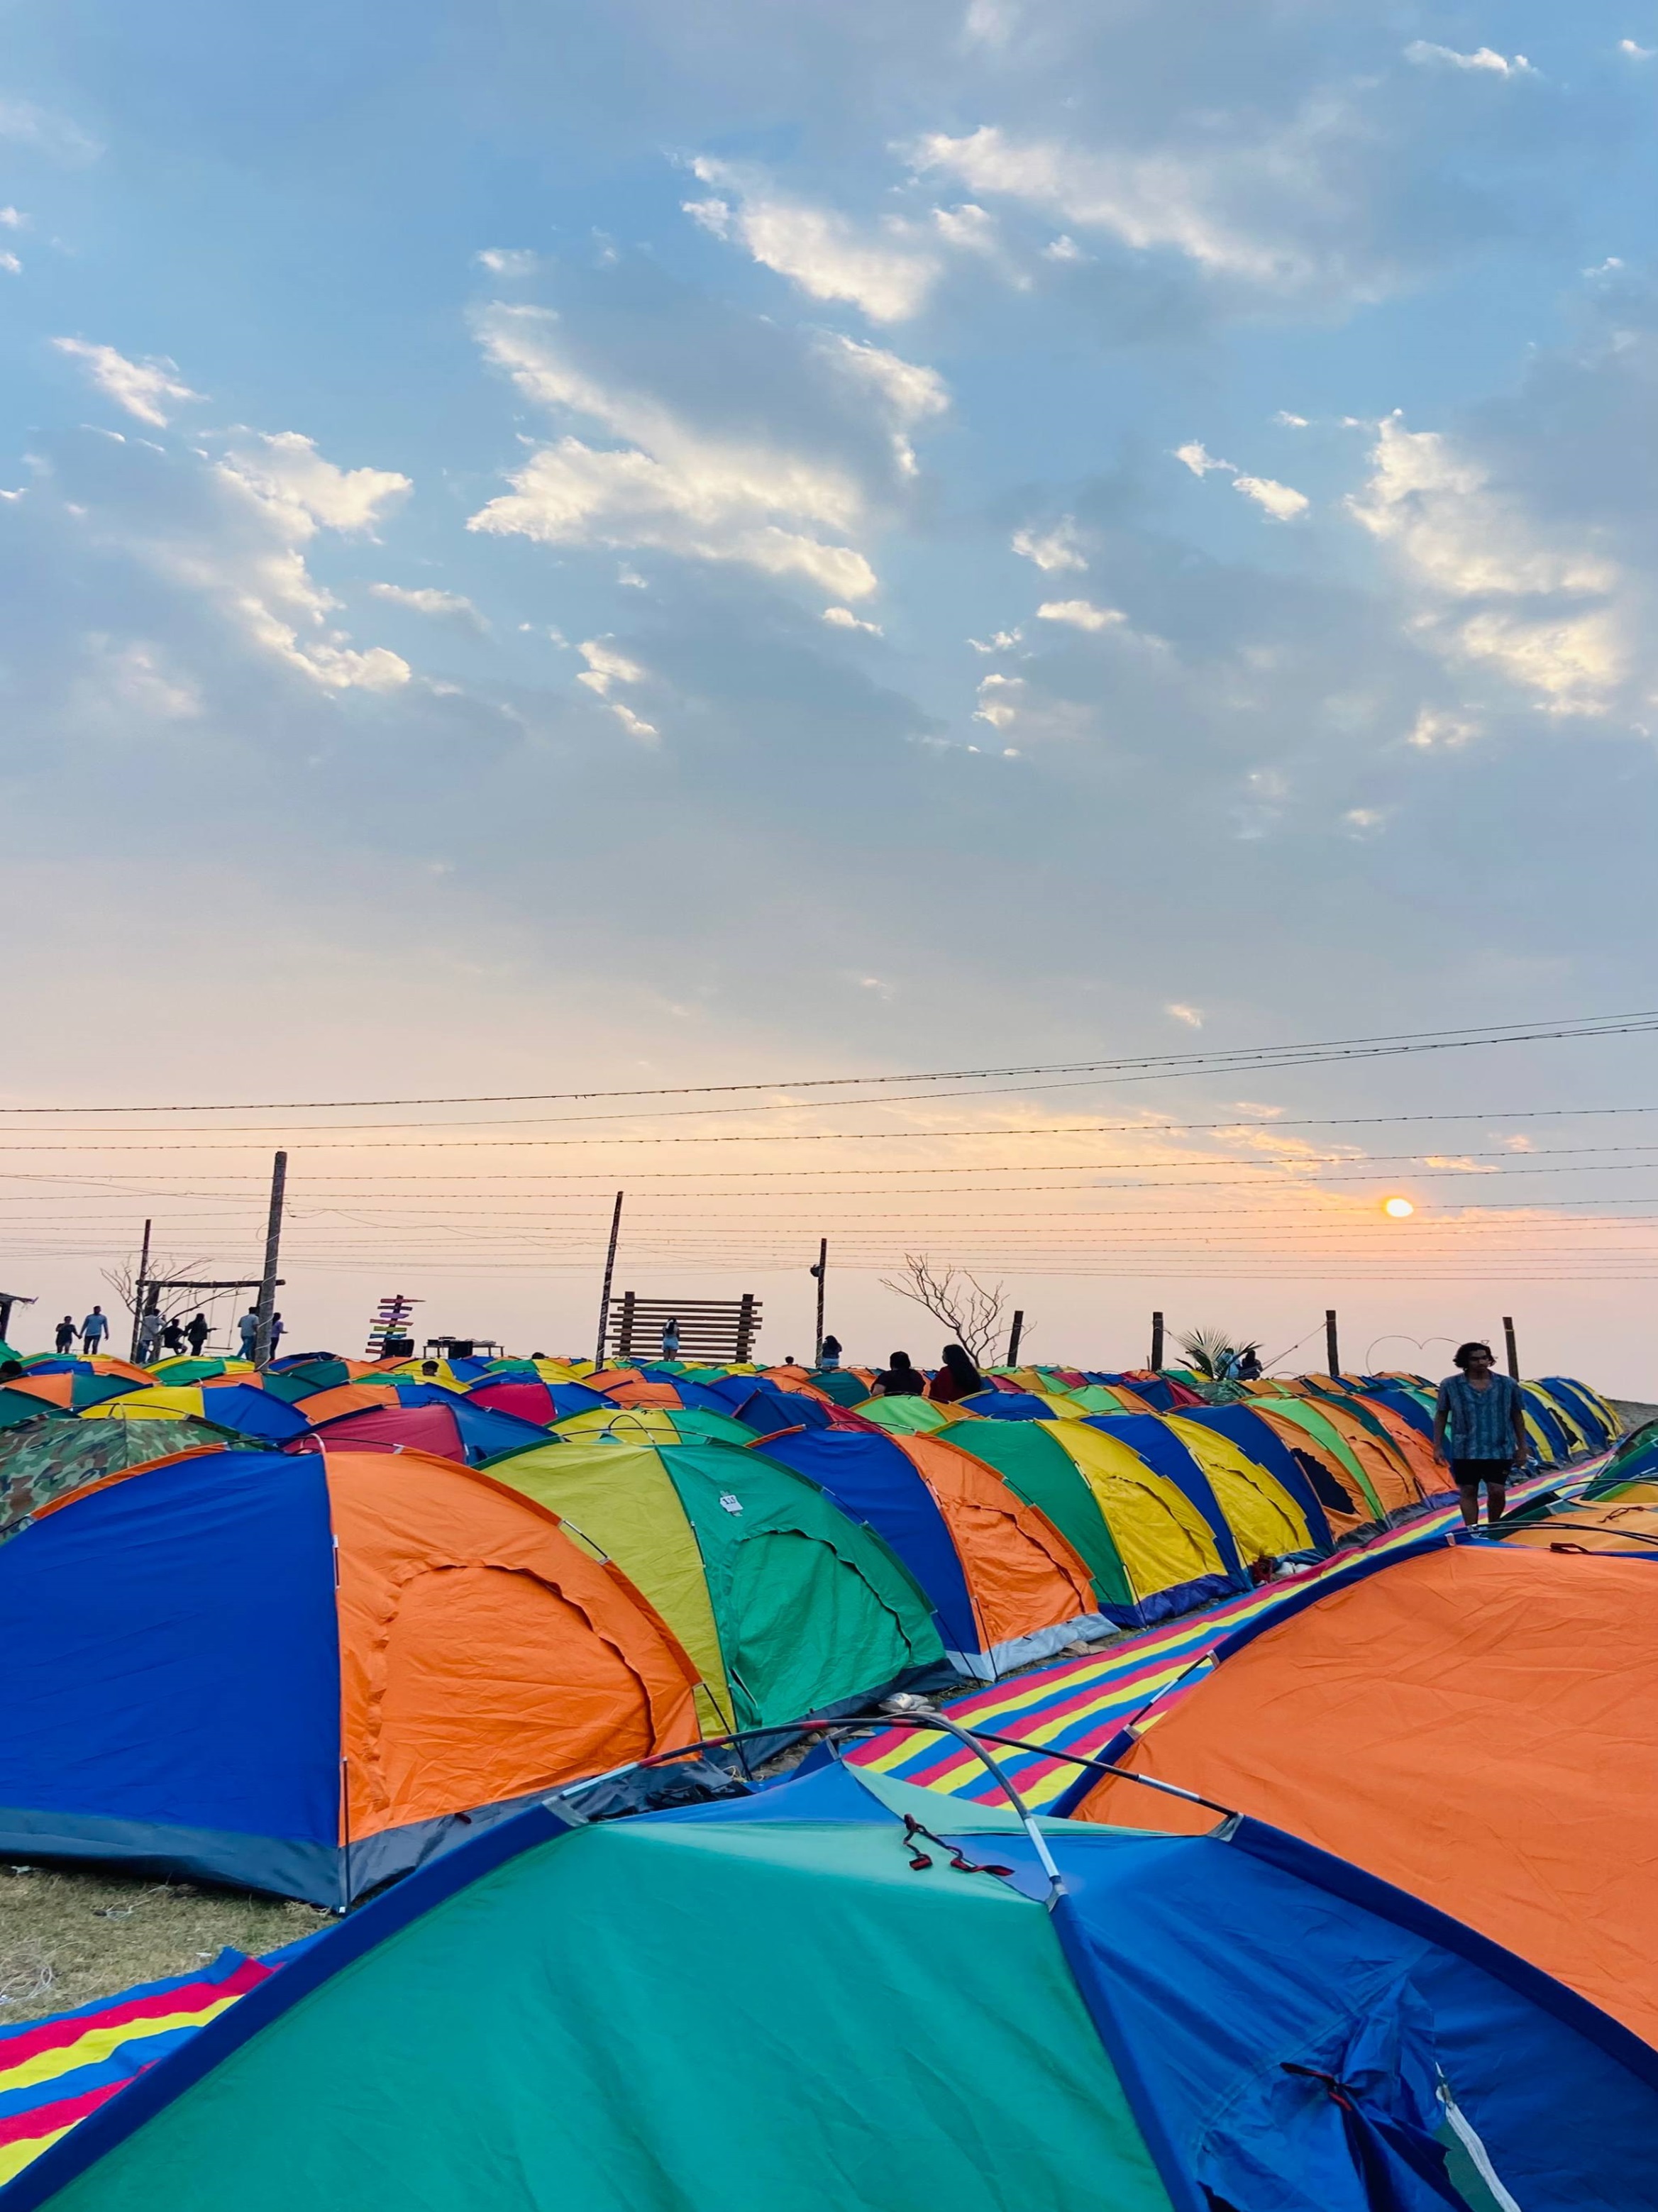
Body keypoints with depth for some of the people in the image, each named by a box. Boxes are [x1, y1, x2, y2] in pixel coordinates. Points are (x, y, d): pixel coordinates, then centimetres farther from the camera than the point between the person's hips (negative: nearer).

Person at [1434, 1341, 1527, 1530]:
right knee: (1468, 1492, 3)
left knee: (1497, 1491, -3)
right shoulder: (1450, 1385, 0)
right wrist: (1438, 1446, 2)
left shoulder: (1508, 1384, 3)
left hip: (1500, 1450, 0)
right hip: (1465, 1451, 0)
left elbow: (1517, 1417, 11)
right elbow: (1441, 1416, 6)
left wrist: (1522, 1448, 11)